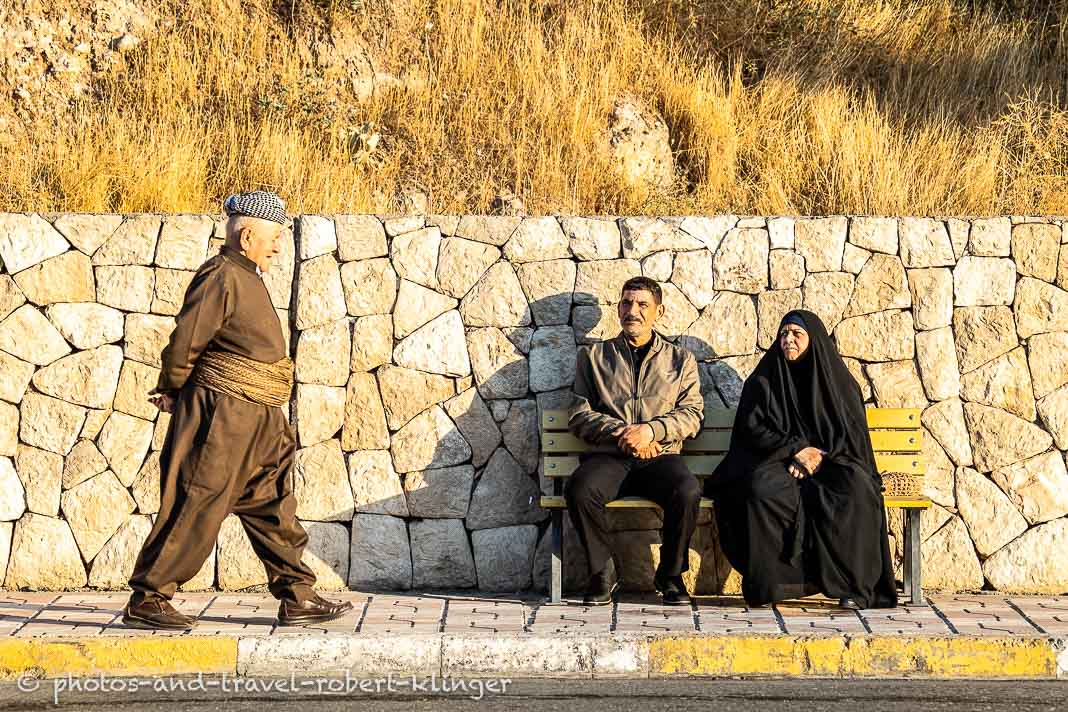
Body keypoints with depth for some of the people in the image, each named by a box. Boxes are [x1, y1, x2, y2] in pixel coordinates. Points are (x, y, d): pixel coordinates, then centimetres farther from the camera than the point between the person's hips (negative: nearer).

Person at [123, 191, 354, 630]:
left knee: (272, 506, 10)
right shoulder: (221, 278, -15)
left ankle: (297, 597, 15)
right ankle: (146, 601, 3)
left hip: (256, 422, 10)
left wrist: (173, 392, 17)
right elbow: (184, 342, -16)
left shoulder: (247, 278, 16)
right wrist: (173, 392, -2)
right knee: (195, 509, -5)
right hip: (221, 415, -10)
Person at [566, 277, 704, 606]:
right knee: (579, 489, -34)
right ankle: (603, 570, -11)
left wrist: (651, 430, -12)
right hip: (608, 456, 0)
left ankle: (671, 573, -10)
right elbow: (579, 415, 9)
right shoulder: (594, 356, 17)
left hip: (660, 455, 0)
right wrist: (621, 433, -9)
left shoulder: (680, 359, 18)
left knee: (687, 491, -34)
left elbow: (693, 414, 7)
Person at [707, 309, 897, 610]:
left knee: (857, 489, -35)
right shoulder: (763, 380, 13)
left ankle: (853, 585, -32)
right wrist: (796, 449, -11)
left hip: (829, 464, 0)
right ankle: (769, 583, -34)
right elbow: (752, 429, 4)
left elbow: (852, 434, 7)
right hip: (778, 464, 0)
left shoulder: (839, 382, 12)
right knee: (762, 489, -37)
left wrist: (818, 458, -11)